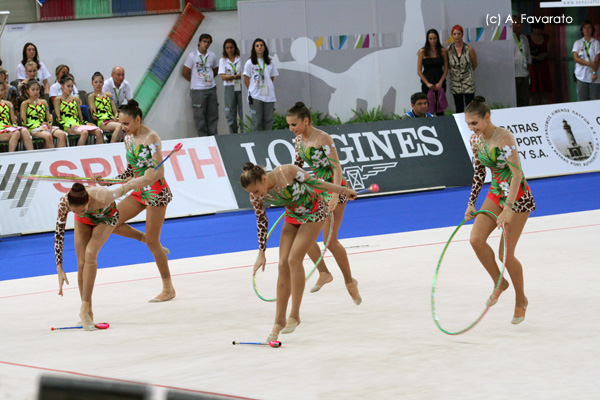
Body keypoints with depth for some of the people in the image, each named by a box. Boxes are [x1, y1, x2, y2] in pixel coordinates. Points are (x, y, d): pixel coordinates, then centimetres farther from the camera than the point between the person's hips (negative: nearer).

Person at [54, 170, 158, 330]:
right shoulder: (64, 203, -37)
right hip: (84, 221, 3)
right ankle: (88, 313, 7)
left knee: (90, 255, -24)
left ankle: (85, 309, -21)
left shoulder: (101, 198, -45)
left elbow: (128, 186, -28)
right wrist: (59, 269, -29)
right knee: (81, 264, -8)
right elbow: (58, 235, -28)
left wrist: (147, 178, -8)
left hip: (106, 217, -3)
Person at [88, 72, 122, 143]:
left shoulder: (108, 95, 24)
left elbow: (115, 111, 19)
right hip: (102, 122, -5)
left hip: (112, 119, 5)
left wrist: (115, 117, -6)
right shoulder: (91, 96, 9)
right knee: (118, 126, -35)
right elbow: (94, 115, -1)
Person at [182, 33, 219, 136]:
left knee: (213, 114, 8)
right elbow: (185, 73, -3)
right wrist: (195, 81, 2)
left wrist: (209, 79, 11)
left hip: (211, 88, 5)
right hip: (198, 90, -4)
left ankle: (213, 136, 17)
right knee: (199, 116, -2)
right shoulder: (192, 55, -5)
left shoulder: (212, 56, 8)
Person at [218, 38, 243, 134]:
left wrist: (231, 77, -10)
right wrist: (237, 76, -11)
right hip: (229, 89, 1)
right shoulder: (222, 61, 9)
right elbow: (223, 77, -2)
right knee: (230, 115, 1)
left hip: (241, 87, -1)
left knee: (243, 113, -5)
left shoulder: (241, 59, 5)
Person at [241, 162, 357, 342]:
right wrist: (261, 253, 3)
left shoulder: (286, 172, -34)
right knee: (283, 265, -5)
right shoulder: (256, 196, -17)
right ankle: (279, 321, 2)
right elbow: (261, 222, -1)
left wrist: (342, 190, -7)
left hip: (314, 211, -5)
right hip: (293, 215, 5)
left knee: (294, 260, -17)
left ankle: (294, 315, -8)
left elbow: (313, 182, -19)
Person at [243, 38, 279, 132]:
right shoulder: (250, 63, 2)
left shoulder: (270, 63, 10)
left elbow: (272, 78, 14)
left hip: (268, 95, 3)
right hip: (255, 96, -3)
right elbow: (246, 80, 3)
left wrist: (269, 88, 4)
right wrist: (252, 90, -1)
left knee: (268, 121, 1)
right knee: (257, 121, -5)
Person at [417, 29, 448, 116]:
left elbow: (446, 69, 5)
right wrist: (427, 83, -9)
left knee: (440, 109, 1)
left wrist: (440, 83, -8)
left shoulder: (443, 51, 5)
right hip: (427, 83, -1)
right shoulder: (422, 52, 1)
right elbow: (419, 71, 0)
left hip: (440, 84, 1)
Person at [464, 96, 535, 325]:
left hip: (517, 196, -7)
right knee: (476, 239, -12)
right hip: (496, 193, 7)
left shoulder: (504, 138, -23)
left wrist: (508, 209, -30)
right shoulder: (476, 139, 0)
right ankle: (499, 283, 9)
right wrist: (472, 202, 10)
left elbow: (517, 174, -26)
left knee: (505, 254, -7)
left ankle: (520, 299, 15)